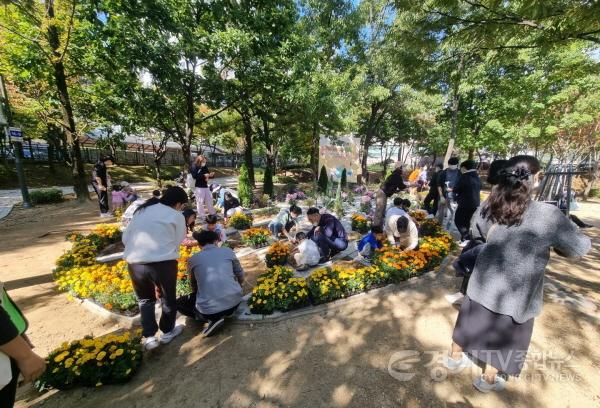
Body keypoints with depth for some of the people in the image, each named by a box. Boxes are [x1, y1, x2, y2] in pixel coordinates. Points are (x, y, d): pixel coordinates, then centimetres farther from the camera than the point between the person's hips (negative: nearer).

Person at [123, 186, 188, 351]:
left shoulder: (142, 210, 16)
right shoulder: (177, 216, 2)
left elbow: (125, 238, 15)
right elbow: (176, 242, 1)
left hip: (135, 262, 4)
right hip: (163, 262, -4)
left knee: (145, 299, 27)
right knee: (168, 298, 20)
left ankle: (149, 337, 26)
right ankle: (167, 332, 37)